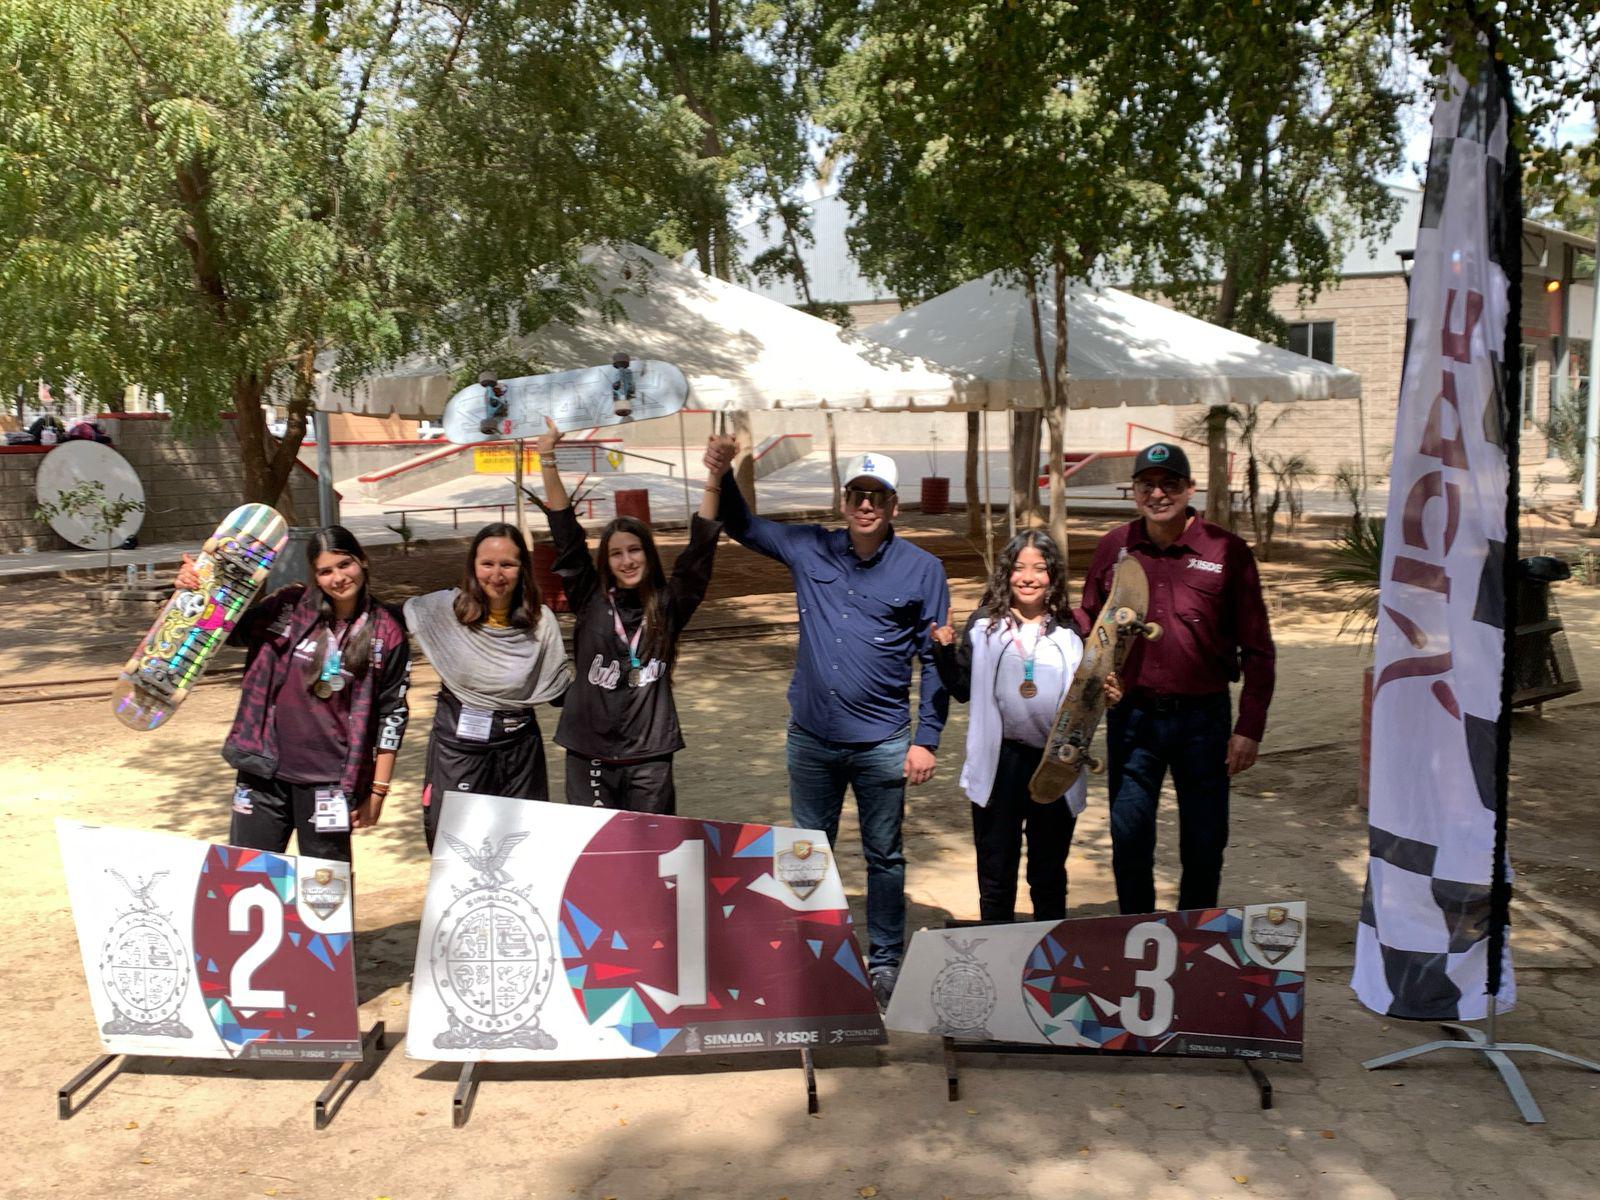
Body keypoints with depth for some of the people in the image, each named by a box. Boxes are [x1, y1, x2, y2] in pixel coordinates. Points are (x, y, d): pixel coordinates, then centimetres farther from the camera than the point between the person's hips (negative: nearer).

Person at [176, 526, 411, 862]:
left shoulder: (386, 633, -3)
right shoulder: (290, 607, 0)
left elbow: (392, 715, 0)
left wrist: (378, 790, -2)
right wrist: (196, 591, -5)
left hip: (330, 780, -2)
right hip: (266, 769, 2)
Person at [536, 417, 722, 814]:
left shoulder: (668, 605, 3)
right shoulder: (590, 601, 3)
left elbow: (700, 547, -4)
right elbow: (566, 534, -1)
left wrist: (714, 480, -15)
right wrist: (547, 459, -7)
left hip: (650, 756, 0)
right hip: (589, 753, 0)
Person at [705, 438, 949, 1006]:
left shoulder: (922, 569, -6)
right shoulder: (809, 550, 0)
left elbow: (935, 660, -3)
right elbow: (742, 526, 11)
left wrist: (927, 739, -7)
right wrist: (722, 475, -8)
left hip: (882, 742, -2)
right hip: (810, 739, 3)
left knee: (884, 856, 11)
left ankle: (885, 961, 28)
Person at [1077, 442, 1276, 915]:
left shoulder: (1227, 552, -5)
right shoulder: (1114, 547, 2)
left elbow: (1257, 649, -3)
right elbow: (1087, 623, 12)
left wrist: (1250, 727, -6)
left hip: (1203, 717, -1)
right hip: (1131, 716, 2)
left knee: (1204, 844, 10)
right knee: (1129, 839, 9)